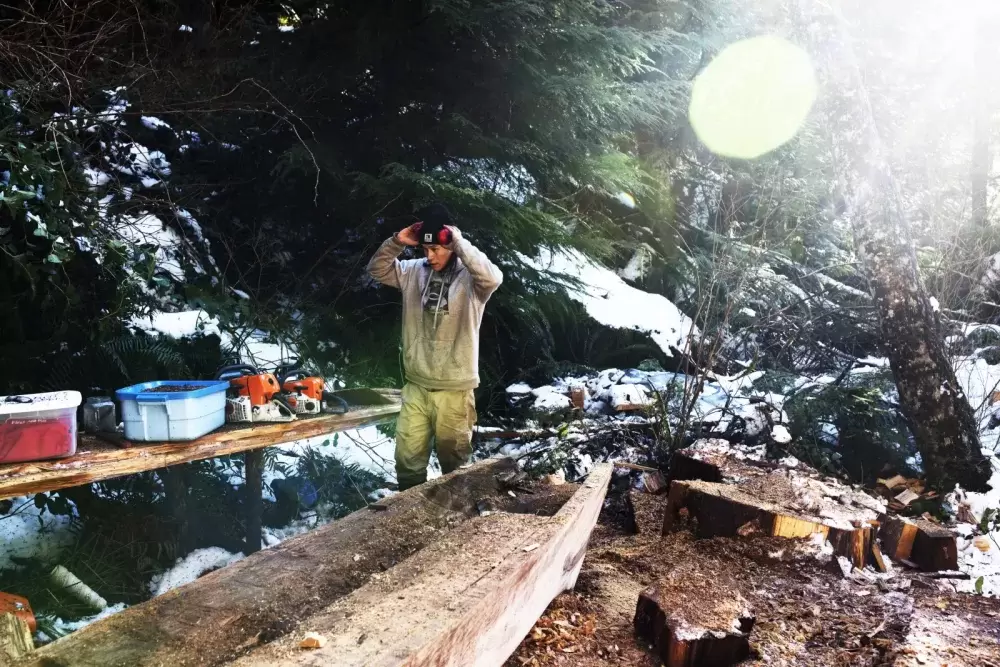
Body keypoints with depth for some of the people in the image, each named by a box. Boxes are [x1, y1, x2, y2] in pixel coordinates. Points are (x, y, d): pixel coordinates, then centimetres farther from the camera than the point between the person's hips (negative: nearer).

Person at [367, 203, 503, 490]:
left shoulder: (469, 277, -11)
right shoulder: (414, 271, 4)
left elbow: (493, 278, -31)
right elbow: (377, 269, 7)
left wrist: (460, 243, -27)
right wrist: (397, 242, -9)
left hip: (455, 390, -4)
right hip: (416, 387, 4)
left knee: (453, 462, 12)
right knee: (407, 460, 11)